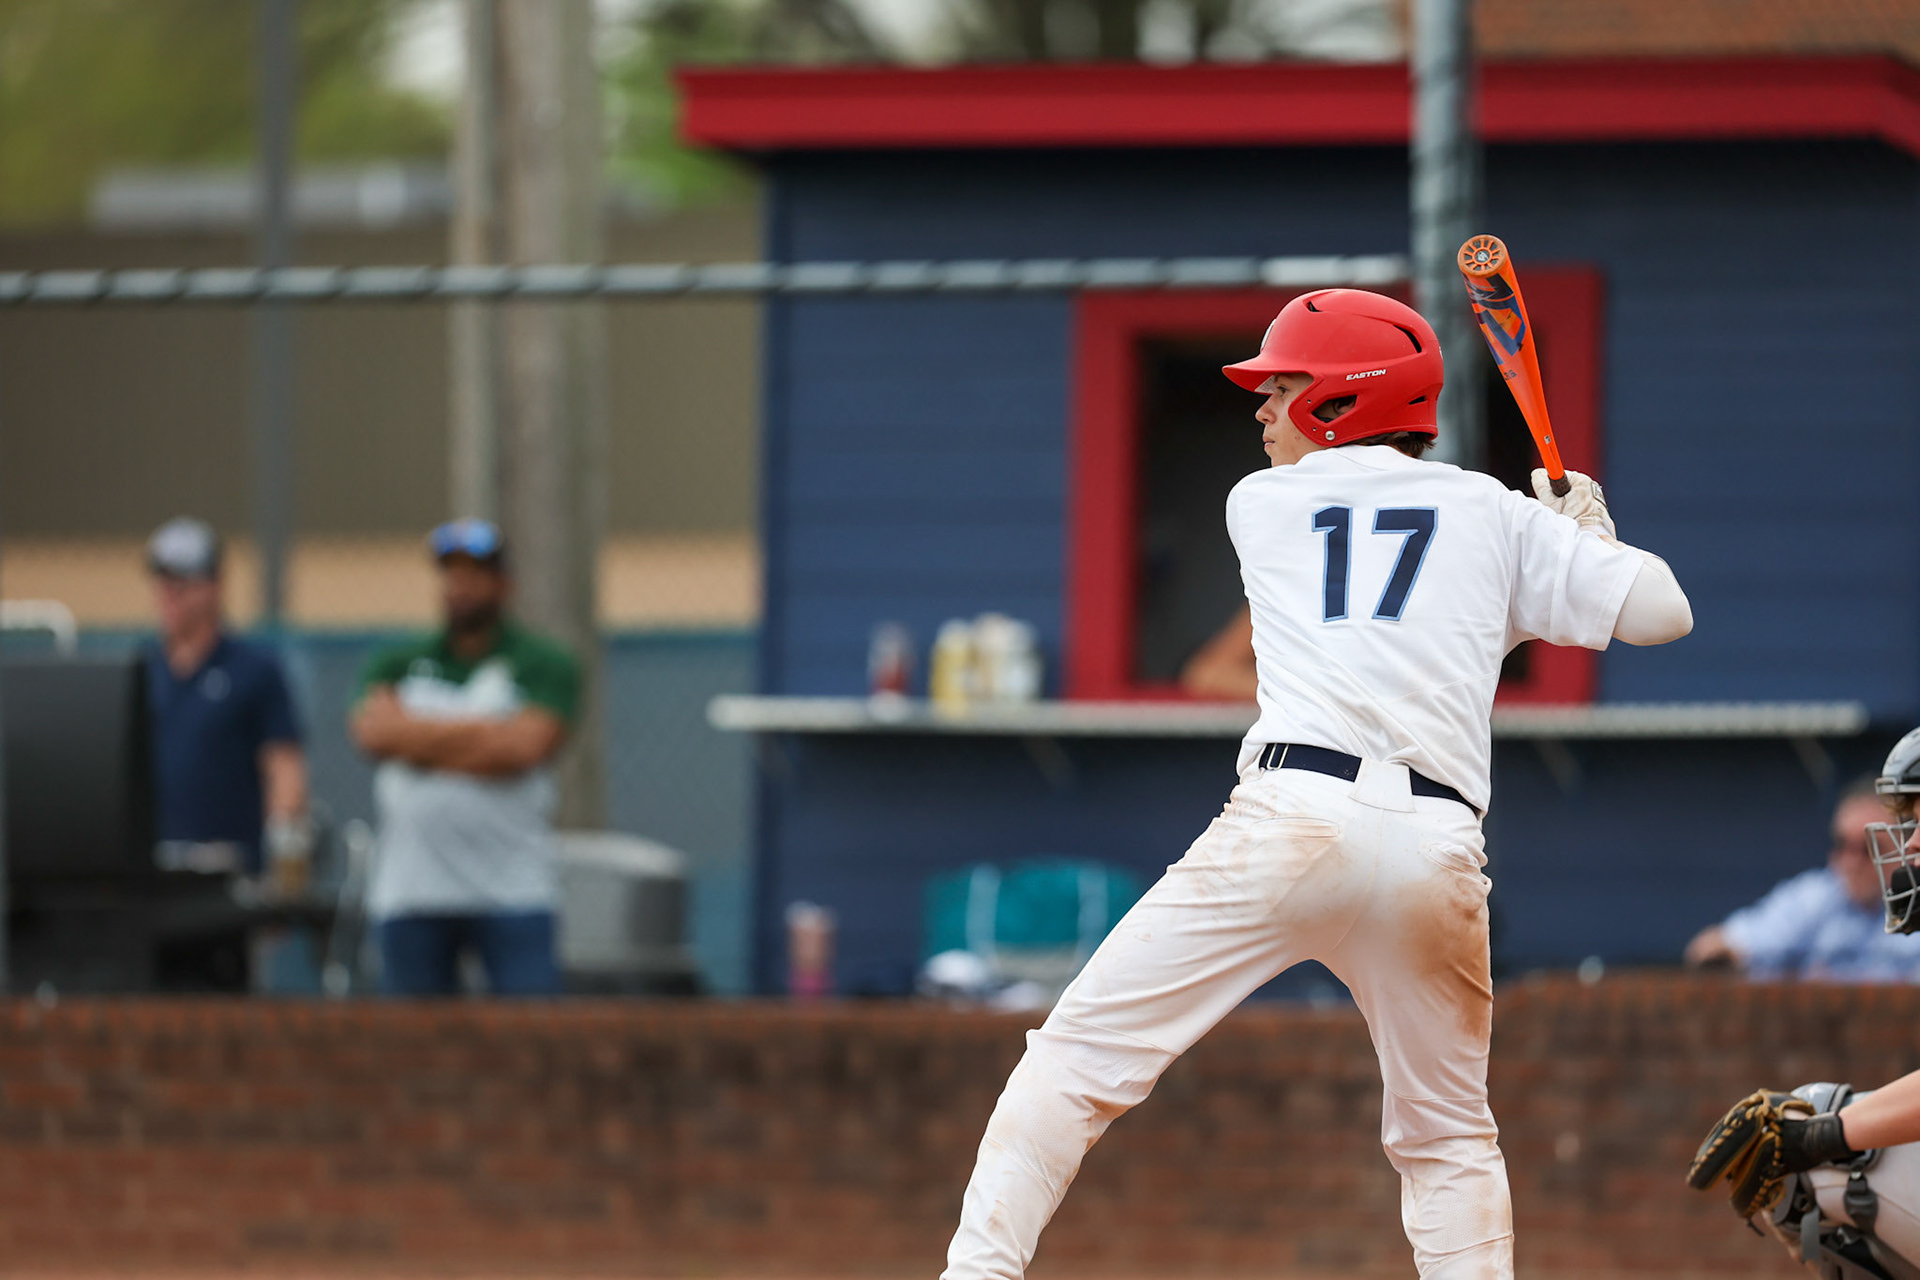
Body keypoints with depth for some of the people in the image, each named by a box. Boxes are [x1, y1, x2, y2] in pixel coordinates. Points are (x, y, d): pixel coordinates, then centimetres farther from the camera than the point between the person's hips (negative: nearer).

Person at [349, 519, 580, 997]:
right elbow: (374, 730, -4)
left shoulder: (543, 666, 5)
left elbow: (525, 746, -11)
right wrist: (481, 731, -4)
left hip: (512, 893, -3)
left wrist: (416, 740, -4)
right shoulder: (397, 665, 15)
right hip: (412, 897, 3)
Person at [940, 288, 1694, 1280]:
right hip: (1436, 852, 2)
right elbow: (1661, 612, 15)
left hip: (1293, 816, -2)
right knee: (1448, 1137, 18)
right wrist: (1592, 535, 37)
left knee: (1080, 1052, 0)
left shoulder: (1258, 505, 19)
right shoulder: (1493, 514, 18)